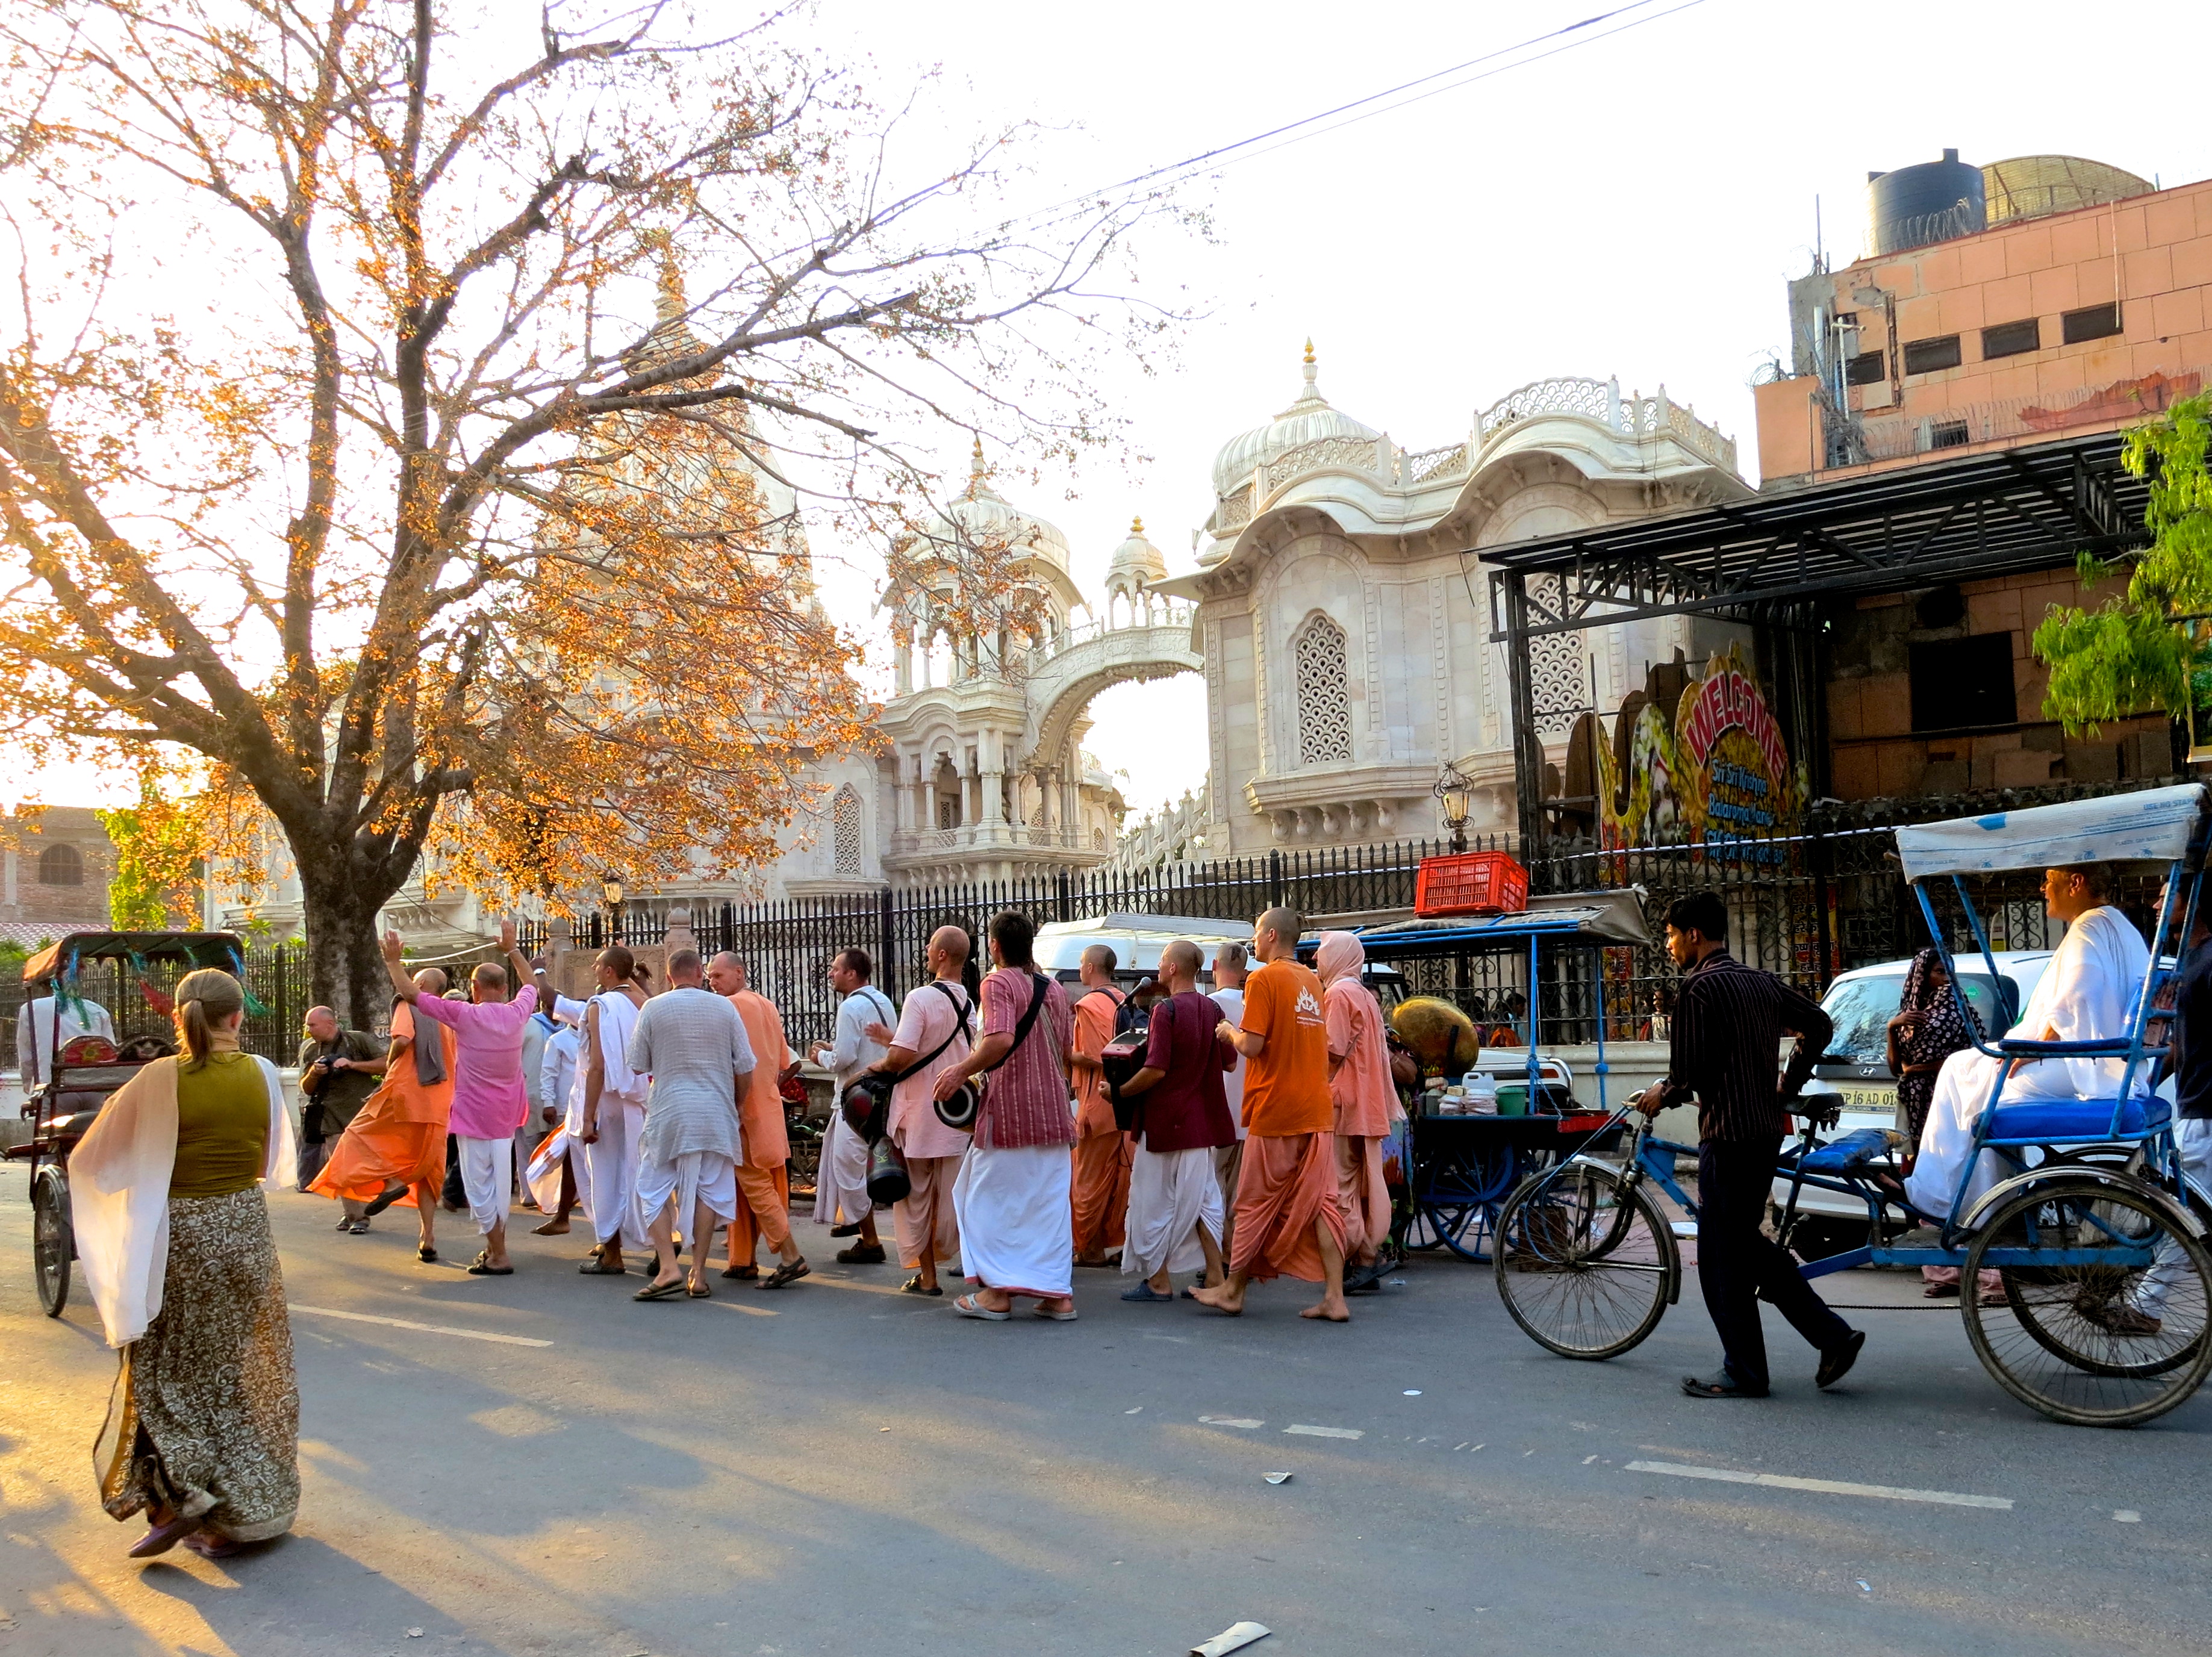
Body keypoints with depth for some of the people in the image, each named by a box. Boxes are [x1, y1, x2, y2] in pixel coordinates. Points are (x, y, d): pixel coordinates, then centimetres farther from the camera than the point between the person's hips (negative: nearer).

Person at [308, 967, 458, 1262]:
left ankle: (390, 1181, -12)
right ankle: (428, 1238, 5)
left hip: (405, 1091, -6)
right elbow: (452, 1065, 14)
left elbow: (402, 1040, -18)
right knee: (426, 1173, 10)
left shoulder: (408, 1005, 0)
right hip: (439, 1106, 6)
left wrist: (389, 1063, -1)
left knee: (361, 1135, 13)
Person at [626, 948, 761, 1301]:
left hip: (668, 1114, -1)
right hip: (716, 1115, 2)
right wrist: (734, 1106, 17)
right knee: (708, 1190, 8)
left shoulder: (653, 1008, -1)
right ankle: (698, 1274, 8)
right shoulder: (724, 1007, 1)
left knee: (655, 1190, 7)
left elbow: (638, 1067, 5)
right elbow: (746, 1069, 2)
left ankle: (668, 1268, -6)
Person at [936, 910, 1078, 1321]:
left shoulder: (998, 983, -9)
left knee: (992, 1197, 5)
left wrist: (961, 1071, -15)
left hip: (1009, 1109, -6)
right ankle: (1059, 1294, 9)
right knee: (1050, 1199, 9)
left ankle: (997, 1292, 7)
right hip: (1054, 1112, 6)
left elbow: (1001, 1040, -25)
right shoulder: (1054, 988, 12)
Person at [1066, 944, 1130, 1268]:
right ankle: (1115, 1244, 17)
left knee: (1089, 1179, 1)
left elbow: (1094, 1058, -19)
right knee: (1119, 1175, 11)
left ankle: (1088, 1248, 6)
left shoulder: (1089, 1004, -13)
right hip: (1124, 1098, 8)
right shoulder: (1122, 1001, 10)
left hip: (1099, 1102, -8)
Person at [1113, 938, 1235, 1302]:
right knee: (1203, 1197, 12)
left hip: (1165, 1121, -7)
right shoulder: (1212, 1010, 4)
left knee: (1154, 1199, 4)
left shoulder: (1166, 1010, -17)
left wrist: (1120, 1091, -9)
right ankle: (1215, 1277, 12)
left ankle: (1157, 1281, 9)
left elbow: (1156, 1070, -21)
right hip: (1203, 1121, 7)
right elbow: (1229, 1062, 12)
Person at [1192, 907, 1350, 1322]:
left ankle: (1233, 1291, 17)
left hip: (1275, 1112, -6)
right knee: (1321, 1202, 5)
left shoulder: (1264, 979, -11)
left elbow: (1251, 1046, -17)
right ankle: (1334, 1298, 1)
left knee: (1256, 1205, 5)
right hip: (1316, 1112, 6)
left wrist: (1229, 1031, 3)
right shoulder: (1312, 981, 13)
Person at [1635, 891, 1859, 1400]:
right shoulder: (1760, 981, 13)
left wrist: (1660, 1095, 1)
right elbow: (1819, 1025, 22)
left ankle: (1743, 1373, 8)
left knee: (1722, 1258, 1)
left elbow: (1690, 1072, -19)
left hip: (1728, 1134, -9)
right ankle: (1834, 1336, 17)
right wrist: (1788, 1087, 24)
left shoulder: (1699, 987, -14)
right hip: (1765, 1129, 9)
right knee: (1748, 1244, 19)